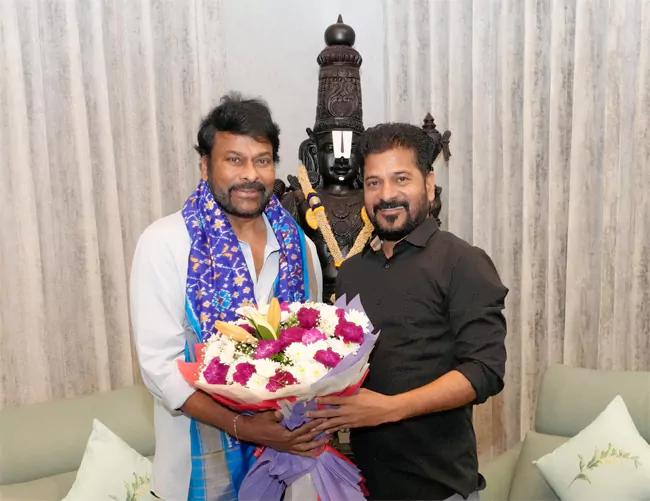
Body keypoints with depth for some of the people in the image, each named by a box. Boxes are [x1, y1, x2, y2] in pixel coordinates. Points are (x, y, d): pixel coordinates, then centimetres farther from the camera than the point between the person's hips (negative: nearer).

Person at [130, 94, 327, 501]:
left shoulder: (299, 245, 0)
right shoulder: (165, 243, -12)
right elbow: (160, 364, -15)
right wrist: (241, 426, -23)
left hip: (290, 450, 4)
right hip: (206, 466, -3)